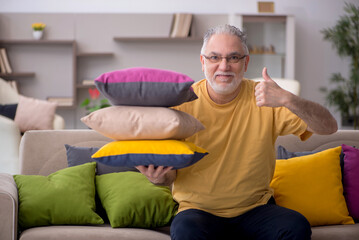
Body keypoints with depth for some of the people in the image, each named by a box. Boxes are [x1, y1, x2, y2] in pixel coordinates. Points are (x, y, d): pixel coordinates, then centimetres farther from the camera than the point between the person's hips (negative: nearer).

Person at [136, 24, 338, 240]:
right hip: (199, 210, -1)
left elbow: (329, 127, -10)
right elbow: (171, 168, 2)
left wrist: (287, 100, -27)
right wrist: (160, 177, -23)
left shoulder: (263, 98, -2)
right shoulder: (183, 103, -4)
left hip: (256, 208, 2)